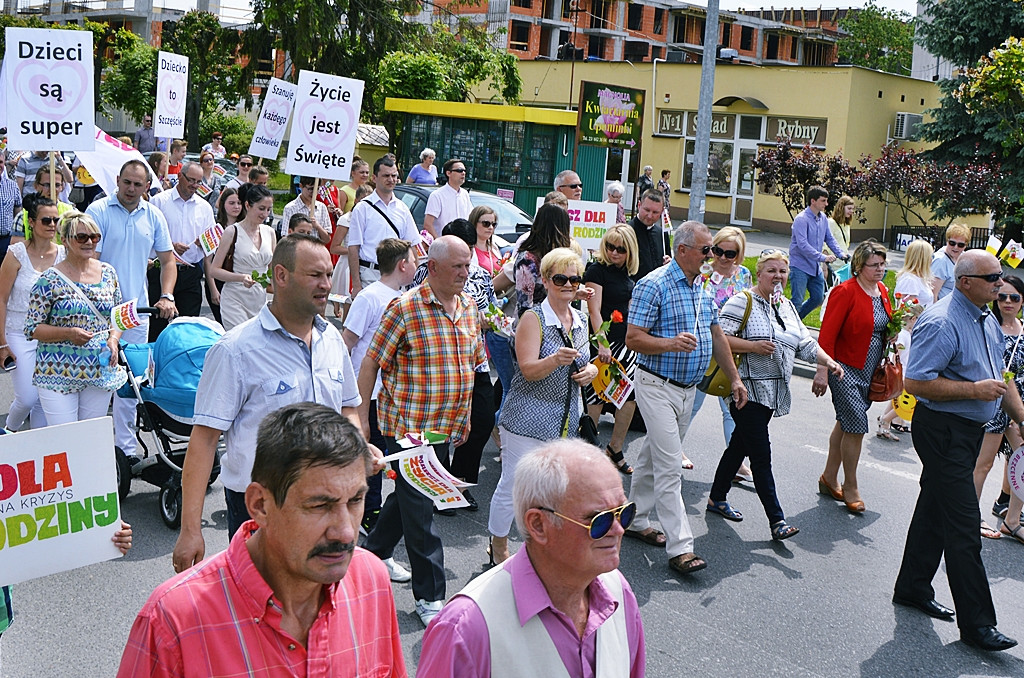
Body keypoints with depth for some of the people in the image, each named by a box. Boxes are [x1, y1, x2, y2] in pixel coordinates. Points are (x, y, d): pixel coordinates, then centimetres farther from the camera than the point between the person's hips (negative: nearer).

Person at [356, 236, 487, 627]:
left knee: (409, 496, 20)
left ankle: (373, 553, 42)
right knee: (418, 509, 0)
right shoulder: (405, 309, -13)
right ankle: (429, 597, 9)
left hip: (447, 428, 7)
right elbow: (372, 362, -9)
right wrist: (361, 415, -9)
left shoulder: (469, 308, 7)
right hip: (408, 425, -7)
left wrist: (463, 417, 20)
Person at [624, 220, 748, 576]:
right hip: (657, 386, -8)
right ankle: (680, 547, -9)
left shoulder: (703, 287, 10)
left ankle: (636, 521, 30)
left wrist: (735, 378, 15)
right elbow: (633, 338, -17)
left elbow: (716, 336, 18)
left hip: (688, 388, 8)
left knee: (654, 457, 17)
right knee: (670, 468, -10)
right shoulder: (654, 285, -14)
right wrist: (671, 343, -32)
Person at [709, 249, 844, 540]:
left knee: (740, 445, 17)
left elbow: (805, 343, 14)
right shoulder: (743, 302, -9)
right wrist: (753, 346, -22)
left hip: (773, 393, 8)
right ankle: (776, 519, -6)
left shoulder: (787, 307, 15)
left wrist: (828, 362, -2)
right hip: (747, 390, -8)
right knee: (762, 455, -8)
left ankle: (717, 498, 31)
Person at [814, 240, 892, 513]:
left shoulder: (882, 291, 8)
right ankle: (850, 487, 8)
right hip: (846, 370, -8)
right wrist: (822, 371, -22)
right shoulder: (845, 291, -15)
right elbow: (827, 334, -18)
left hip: (870, 371, 8)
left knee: (846, 424, 15)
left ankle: (829, 478, 28)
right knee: (856, 426, -8)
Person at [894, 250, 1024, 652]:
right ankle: (976, 623, -1)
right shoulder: (942, 323, -20)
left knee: (935, 510, 19)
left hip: (969, 430, 10)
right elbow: (915, 382, -24)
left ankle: (913, 588, 33)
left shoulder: (987, 321, 11)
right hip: (942, 431, -9)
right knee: (963, 525, -7)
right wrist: (974, 390, -22)